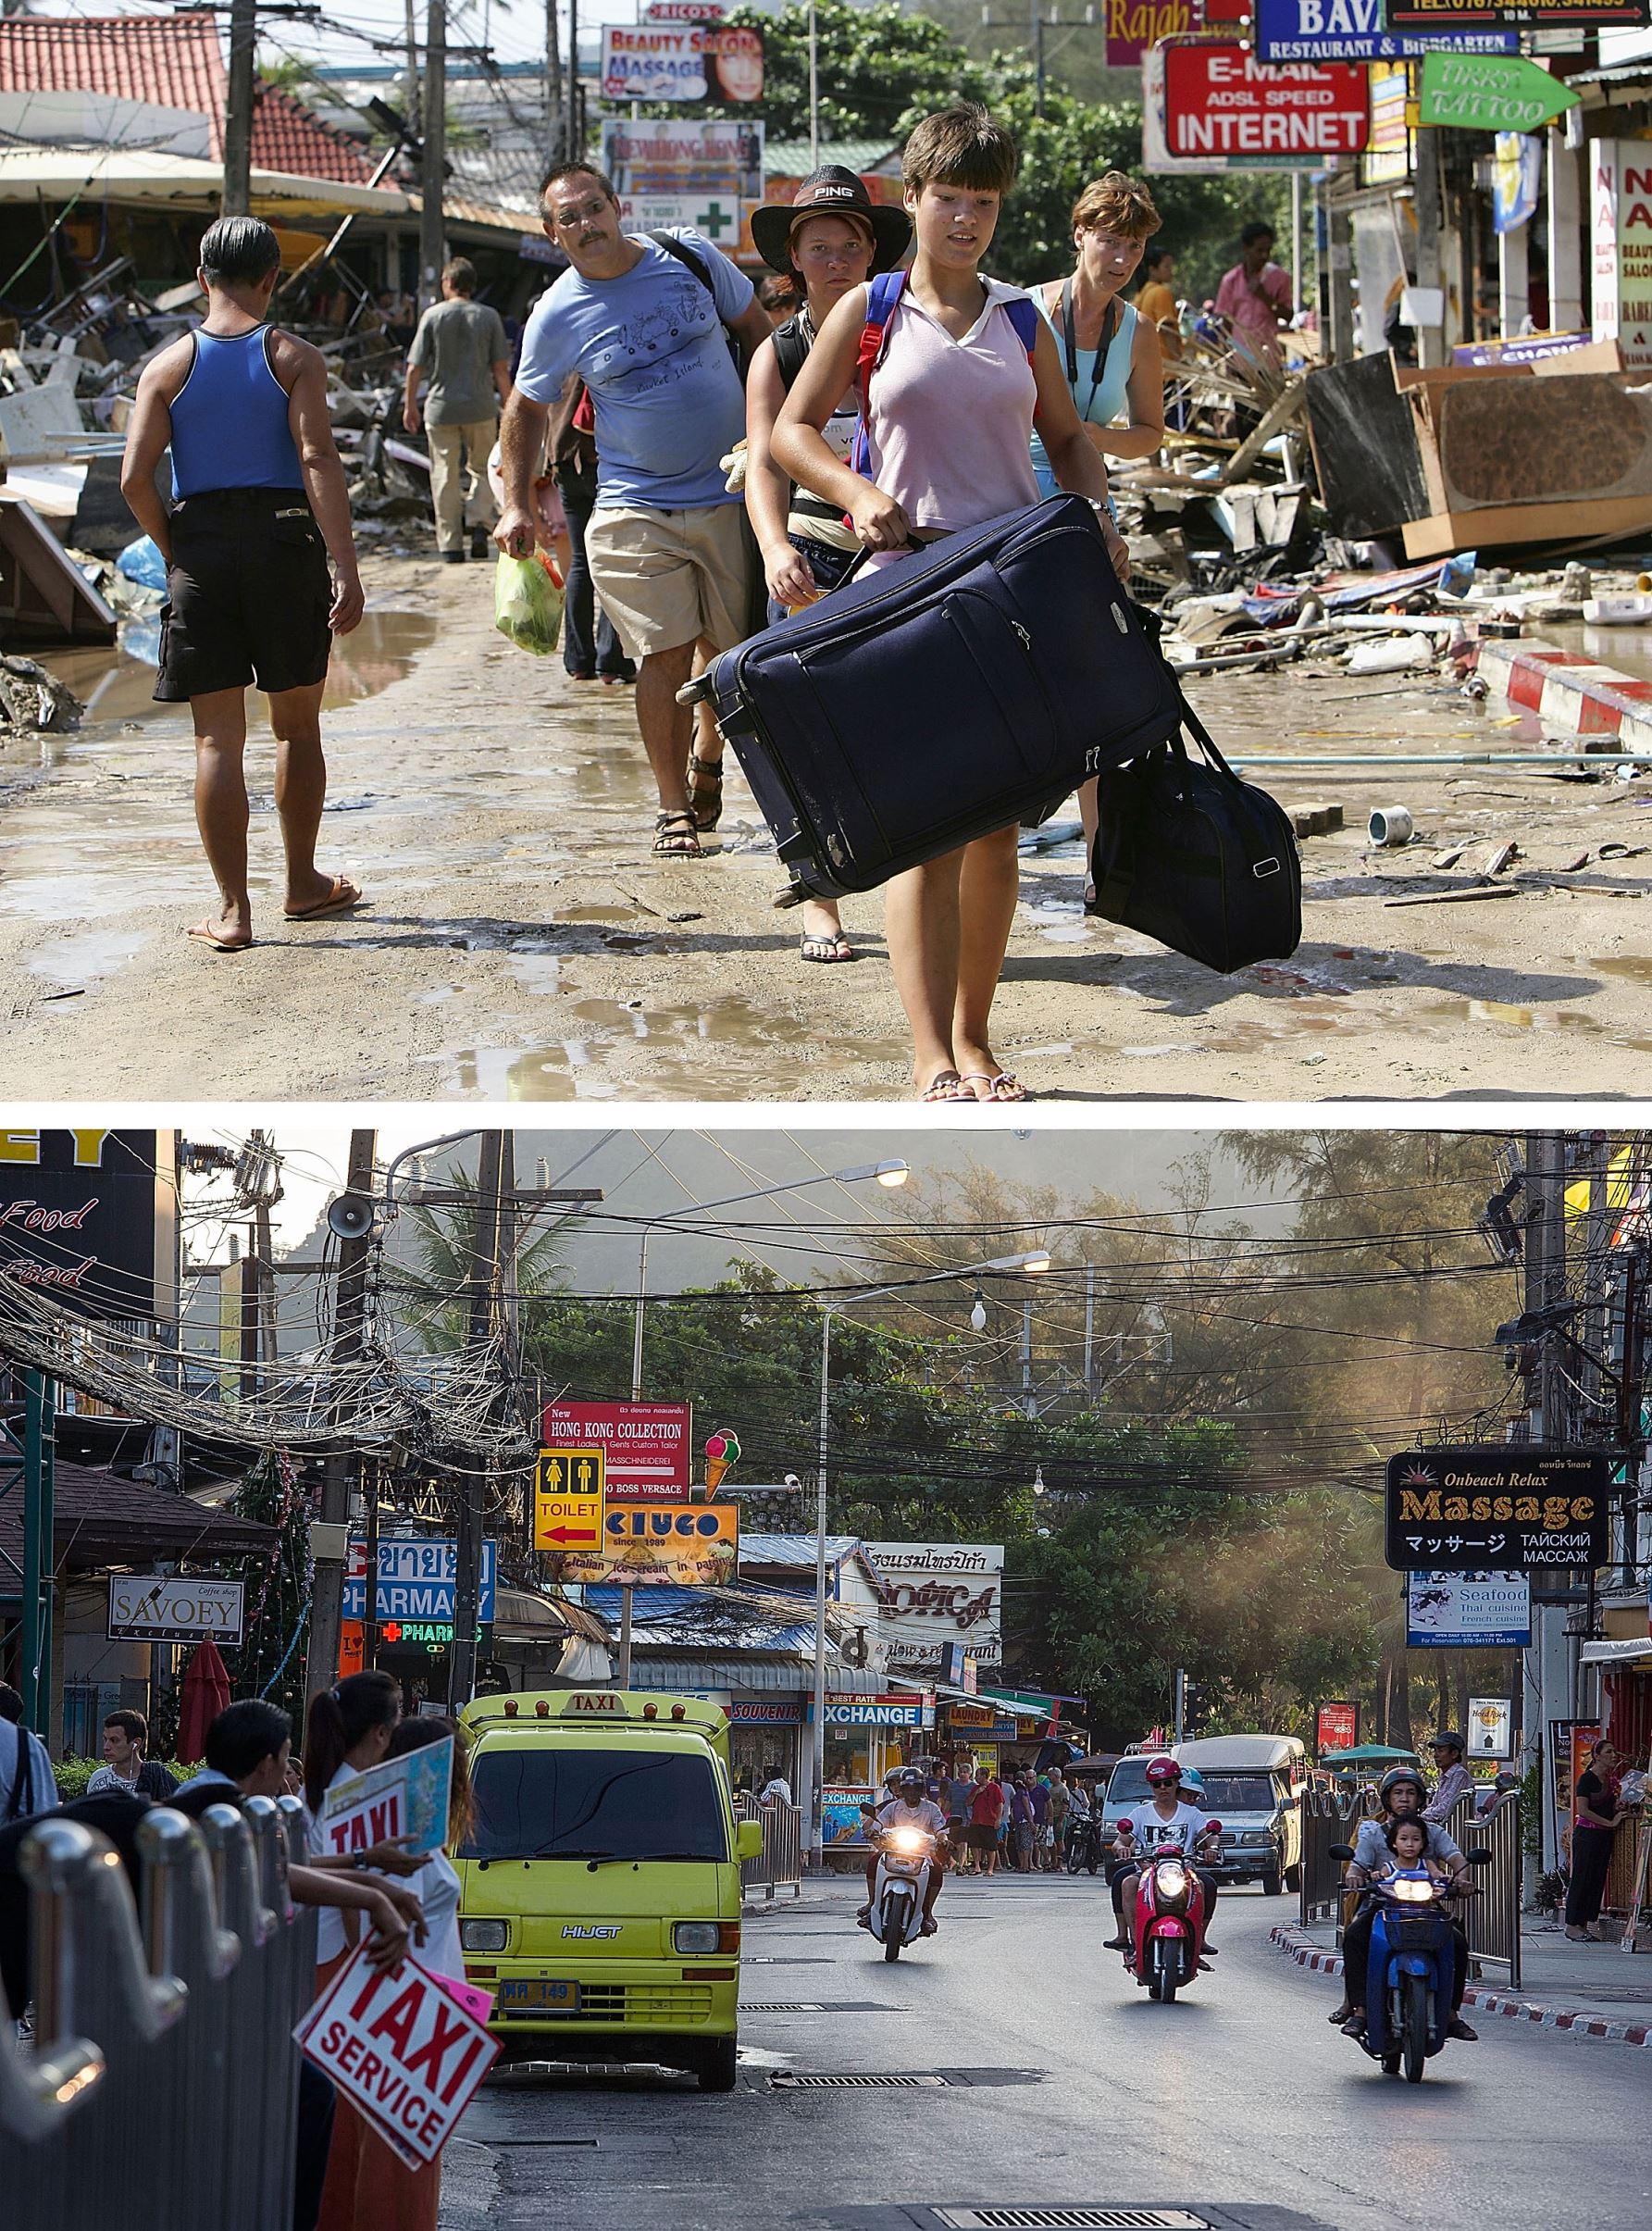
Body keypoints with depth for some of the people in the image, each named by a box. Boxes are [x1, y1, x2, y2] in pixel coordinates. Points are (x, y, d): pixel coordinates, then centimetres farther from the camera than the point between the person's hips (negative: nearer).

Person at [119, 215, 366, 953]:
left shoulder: (169, 367, 2)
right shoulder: (294, 358, -2)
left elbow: (135, 479, -7)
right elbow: (318, 460, -13)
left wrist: (174, 551, 8)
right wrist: (346, 567, -15)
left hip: (200, 552, 1)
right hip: (284, 544, -1)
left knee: (217, 738, 3)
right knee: (297, 725, 15)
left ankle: (232, 907, 0)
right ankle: (302, 885, 25)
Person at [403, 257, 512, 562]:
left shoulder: (433, 315, -3)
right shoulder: (489, 317, 0)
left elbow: (415, 367, -2)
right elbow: (500, 368, 0)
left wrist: (410, 405, 9)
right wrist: (507, 405, 9)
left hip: (441, 407, -1)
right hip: (481, 406, 1)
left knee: (445, 477, 5)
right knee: (481, 469, 16)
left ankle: (451, 544, 4)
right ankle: (479, 520, -6)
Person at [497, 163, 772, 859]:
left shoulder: (692, 259, -1)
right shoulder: (557, 315, -4)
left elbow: (756, 331, 13)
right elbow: (526, 409, 9)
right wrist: (516, 506, 2)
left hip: (732, 495, 2)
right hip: (638, 508, -2)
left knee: (737, 652, 7)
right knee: (664, 656, -8)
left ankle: (709, 759, 34)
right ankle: (674, 806, 4)